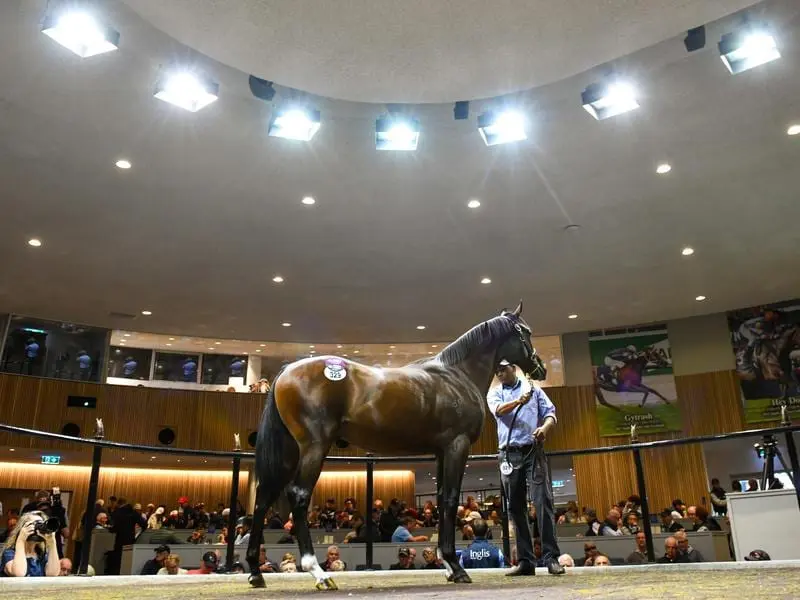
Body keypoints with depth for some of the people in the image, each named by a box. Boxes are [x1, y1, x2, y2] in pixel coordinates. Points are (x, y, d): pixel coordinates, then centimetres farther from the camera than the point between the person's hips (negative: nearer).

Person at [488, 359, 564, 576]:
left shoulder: (533, 389, 14)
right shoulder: (494, 393, 13)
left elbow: (550, 413, 5)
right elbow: (498, 409, -9)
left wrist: (545, 426, -18)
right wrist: (519, 401, -29)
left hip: (534, 450, -1)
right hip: (509, 454, 2)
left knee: (544, 502, -9)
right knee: (515, 507, 3)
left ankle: (552, 558, -7)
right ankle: (525, 561, 10)